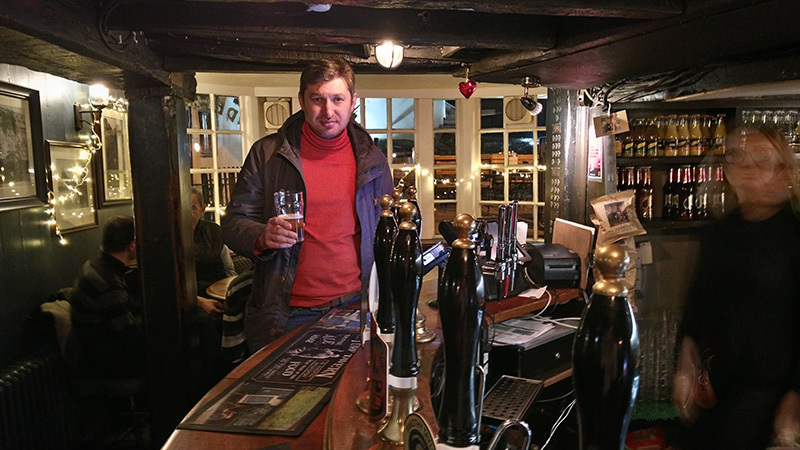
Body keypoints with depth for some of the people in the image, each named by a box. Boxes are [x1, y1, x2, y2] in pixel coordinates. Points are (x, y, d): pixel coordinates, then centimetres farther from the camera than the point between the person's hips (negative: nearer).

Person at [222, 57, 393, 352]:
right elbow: (234, 224, 1)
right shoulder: (267, 154, -2)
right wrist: (262, 237, -22)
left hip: (353, 308, 2)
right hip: (285, 316, -1)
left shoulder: (372, 160, 5)